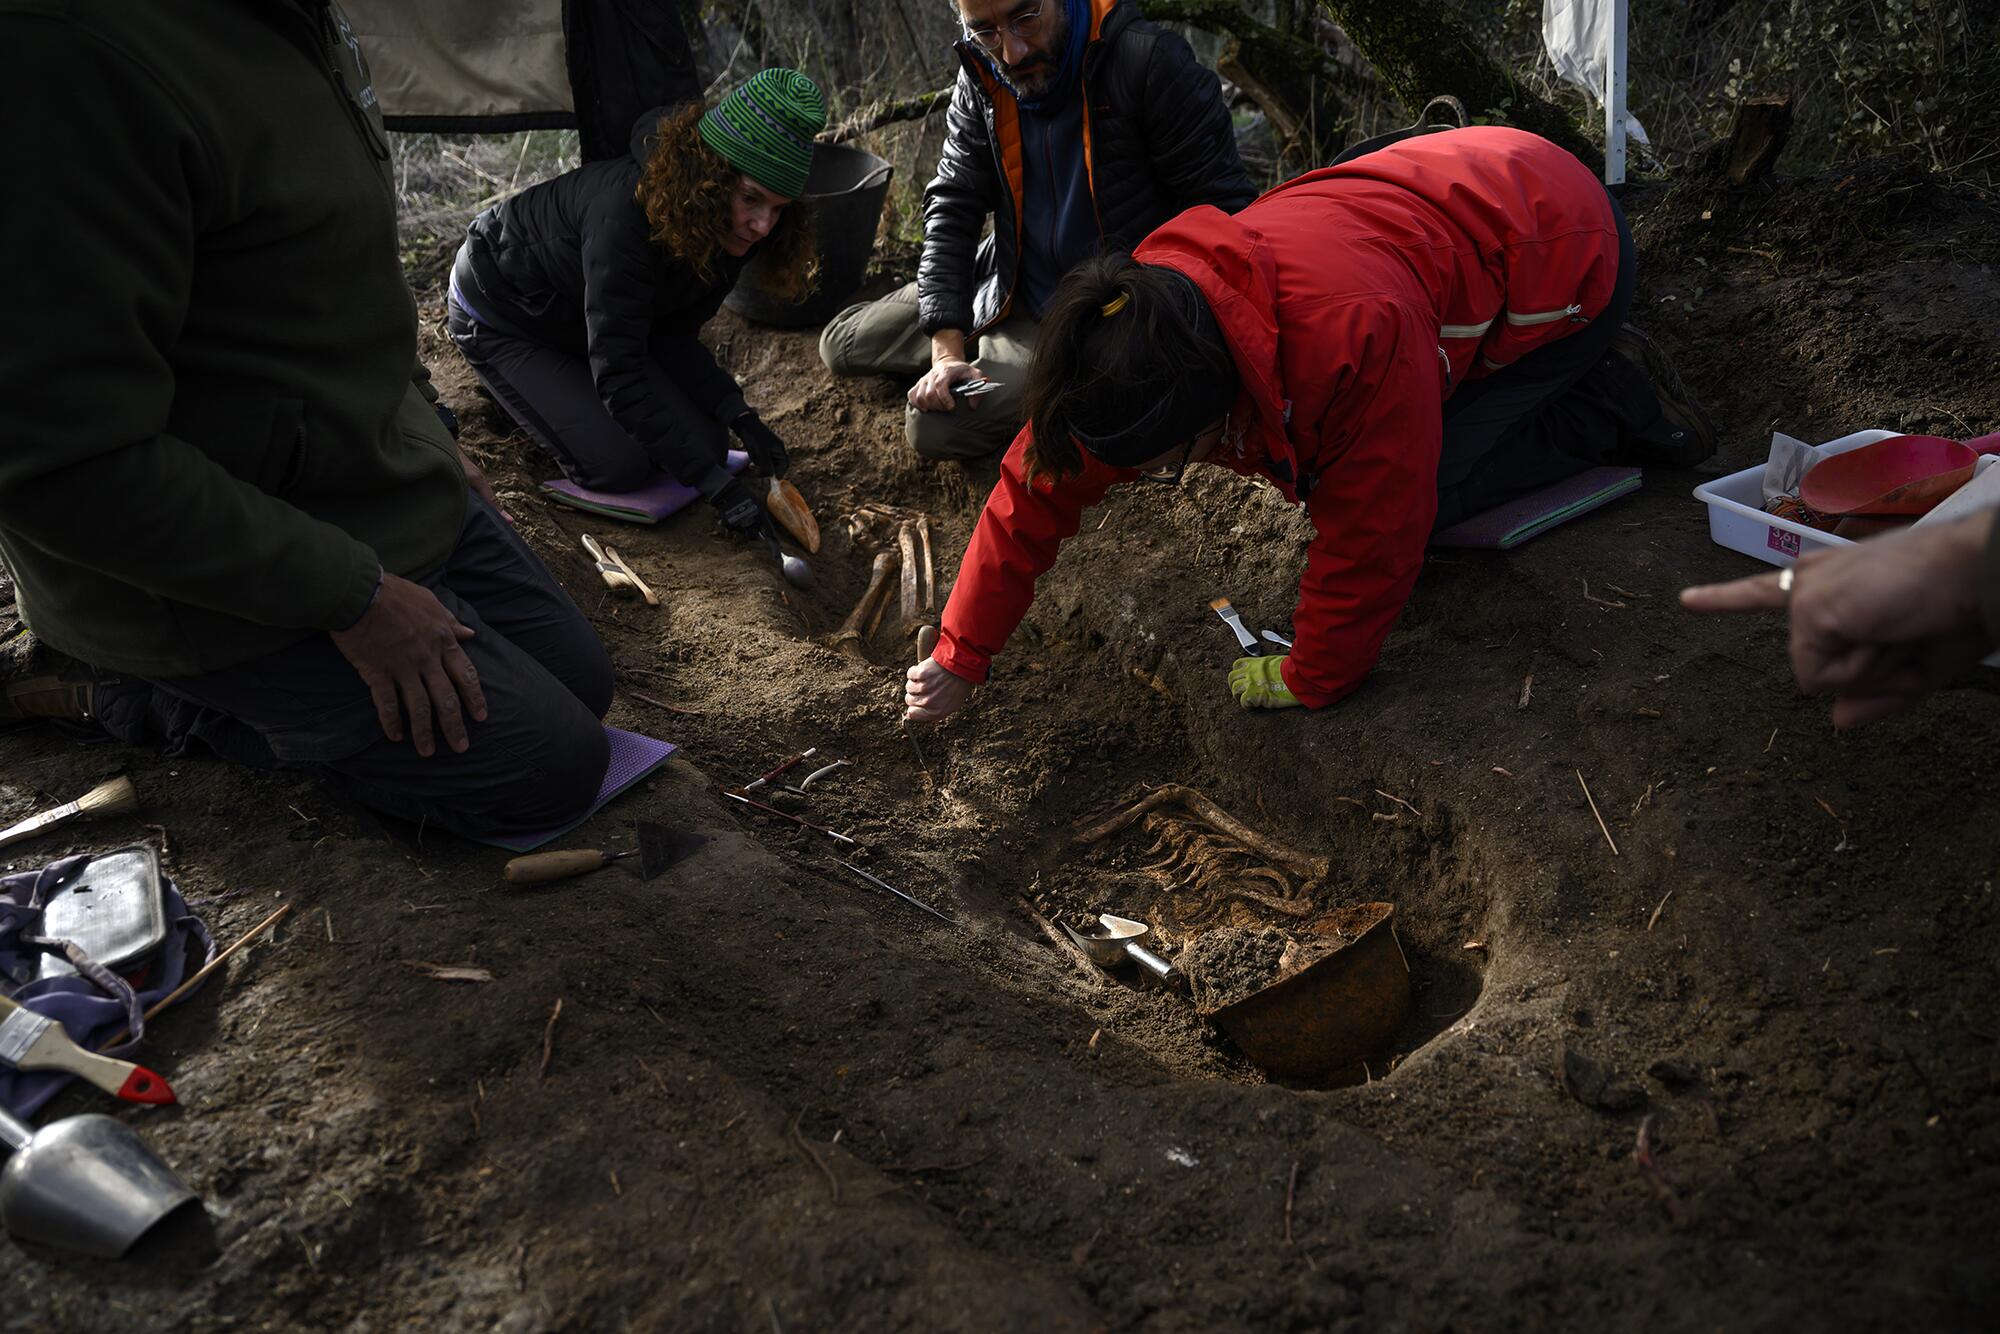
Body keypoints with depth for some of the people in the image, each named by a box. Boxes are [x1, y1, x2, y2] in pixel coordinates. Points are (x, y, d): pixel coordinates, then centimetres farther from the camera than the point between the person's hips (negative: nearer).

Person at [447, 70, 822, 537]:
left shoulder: (731, 229, -18)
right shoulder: (626, 210, -41)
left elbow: (673, 338, -9)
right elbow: (618, 372, -42)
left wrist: (741, 417, -25)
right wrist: (715, 484, -46)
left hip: (587, 323, 6)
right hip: (501, 319, -6)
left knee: (705, 443, -4)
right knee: (620, 467, -17)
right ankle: (516, 390, 10)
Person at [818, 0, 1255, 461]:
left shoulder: (1151, 61, -21)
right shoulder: (981, 82, -4)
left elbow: (1225, 210, -18)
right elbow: (952, 210, -5)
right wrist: (947, 350, -17)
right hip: (1014, 296, 6)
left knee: (932, 424, -20)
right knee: (841, 342, 8)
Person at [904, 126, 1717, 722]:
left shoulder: (1354, 337, -45)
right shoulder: (1142, 323, -22)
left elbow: (1368, 538, -33)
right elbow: (1039, 486, -14)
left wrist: (1312, 681, -19)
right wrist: (959, 658, -9)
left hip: (1566, 254, -7)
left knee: (1406, 496, -15)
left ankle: (1613, 399, 5)